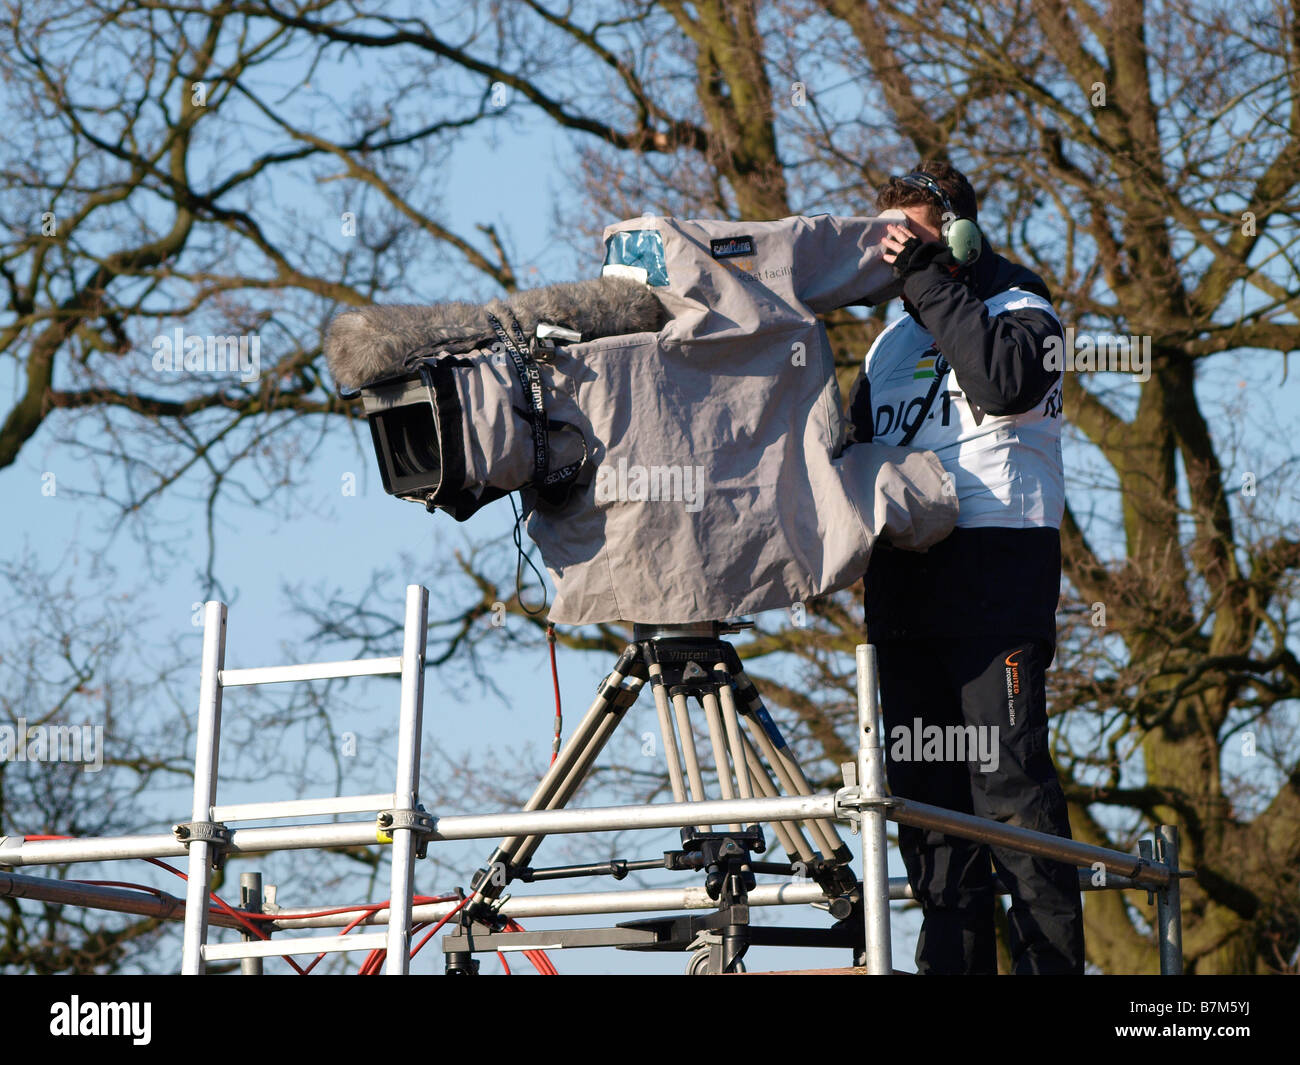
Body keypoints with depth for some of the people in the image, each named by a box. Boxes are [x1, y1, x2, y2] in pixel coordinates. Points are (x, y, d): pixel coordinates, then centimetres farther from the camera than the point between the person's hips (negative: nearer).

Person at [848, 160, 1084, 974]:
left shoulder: (1018, 309, 4)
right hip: (903, 572, 7)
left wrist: (928, 280, -14)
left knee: (1007, 771, -13)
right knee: (923, 782, 4)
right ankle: (953, 956, 9)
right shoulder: (893, 342, 24)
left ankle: (1051, 956, -11)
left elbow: (1007, 382, -19)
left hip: (997, 563, -7)